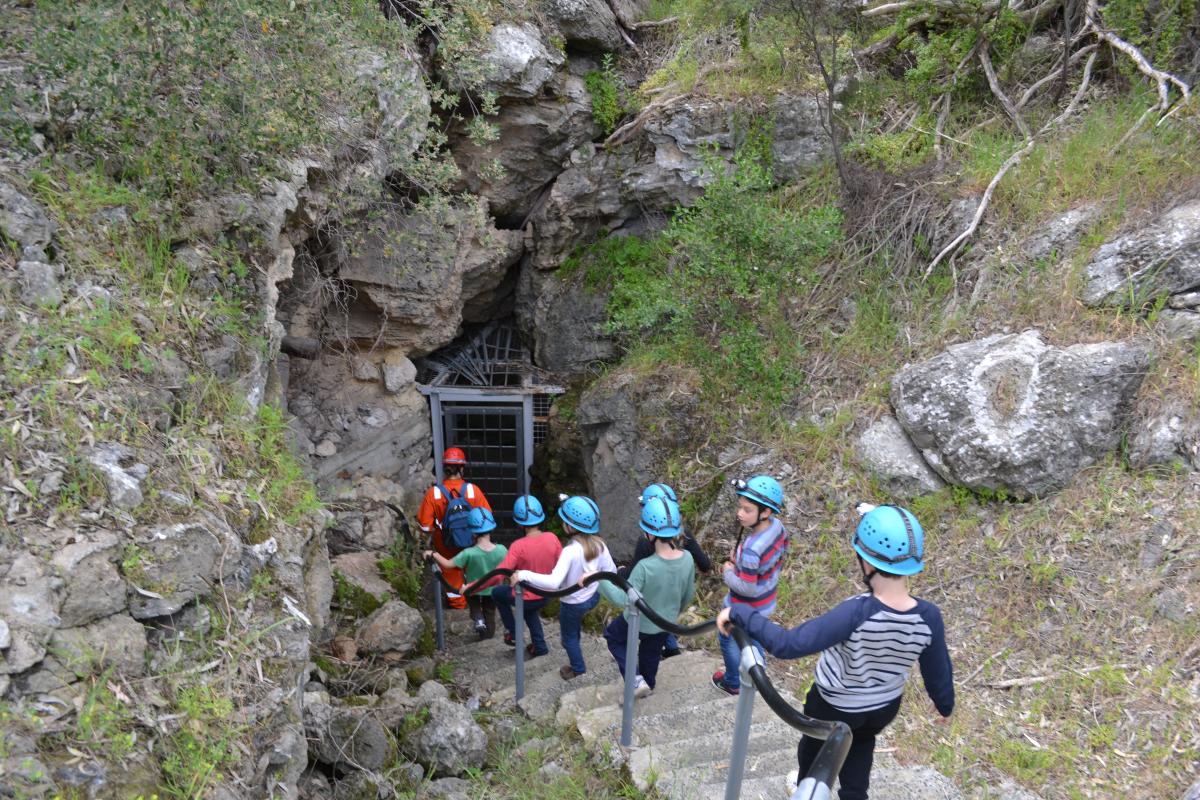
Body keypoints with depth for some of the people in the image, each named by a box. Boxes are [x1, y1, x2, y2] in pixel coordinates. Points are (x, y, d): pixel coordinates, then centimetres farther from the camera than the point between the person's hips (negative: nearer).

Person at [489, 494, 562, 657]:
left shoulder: (519, 546, -29)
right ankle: (539, 646, 40)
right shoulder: (552, 538, -17)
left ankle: (514, 634, 28)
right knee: (529, 611, 37)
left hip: (527, 597, -5)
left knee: (497, 593, 25)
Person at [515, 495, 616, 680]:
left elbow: (554, 582, -46)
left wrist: (524, 575, -43)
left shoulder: (570, 551, -36)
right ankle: (574, 647, 60)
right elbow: (611, 571, -5)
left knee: (569, 635, 24)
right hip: (593, 596, 6)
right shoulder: (599, 544, -16)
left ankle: (578, 669, 46)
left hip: (573, 603, -6)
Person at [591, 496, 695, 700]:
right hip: (666, 623, 4)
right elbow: (689, 595, -4)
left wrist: (599, 579, -27)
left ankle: (636, 680, 17)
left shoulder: (645, 567, -39)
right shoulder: (687, 559, -21)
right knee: (652, 652, 33)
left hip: (638, 623, -4)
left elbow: (623, 599, -33)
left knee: (612, 636, 26)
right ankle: (648, 684, 57)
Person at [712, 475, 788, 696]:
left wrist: (728, 572, -15)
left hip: (746, 607, -7)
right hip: (767, 600, 7)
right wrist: (740, 559, -5)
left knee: (729, 640, 21)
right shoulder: (777, 527, -17)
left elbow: (746, 588, -32)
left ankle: (732, 683, 43)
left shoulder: (752, 549, -41)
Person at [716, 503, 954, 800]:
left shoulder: (858, 613, -41)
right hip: (885, 707, 3)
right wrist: (945, 705, 13)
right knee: (860, 752, 34)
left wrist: (740, 613, -34)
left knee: (813, 745, 31)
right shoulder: (929, 616, -26)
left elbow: (789, 645, -44)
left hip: (835, 706, -2)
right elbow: (937, 670, -8)